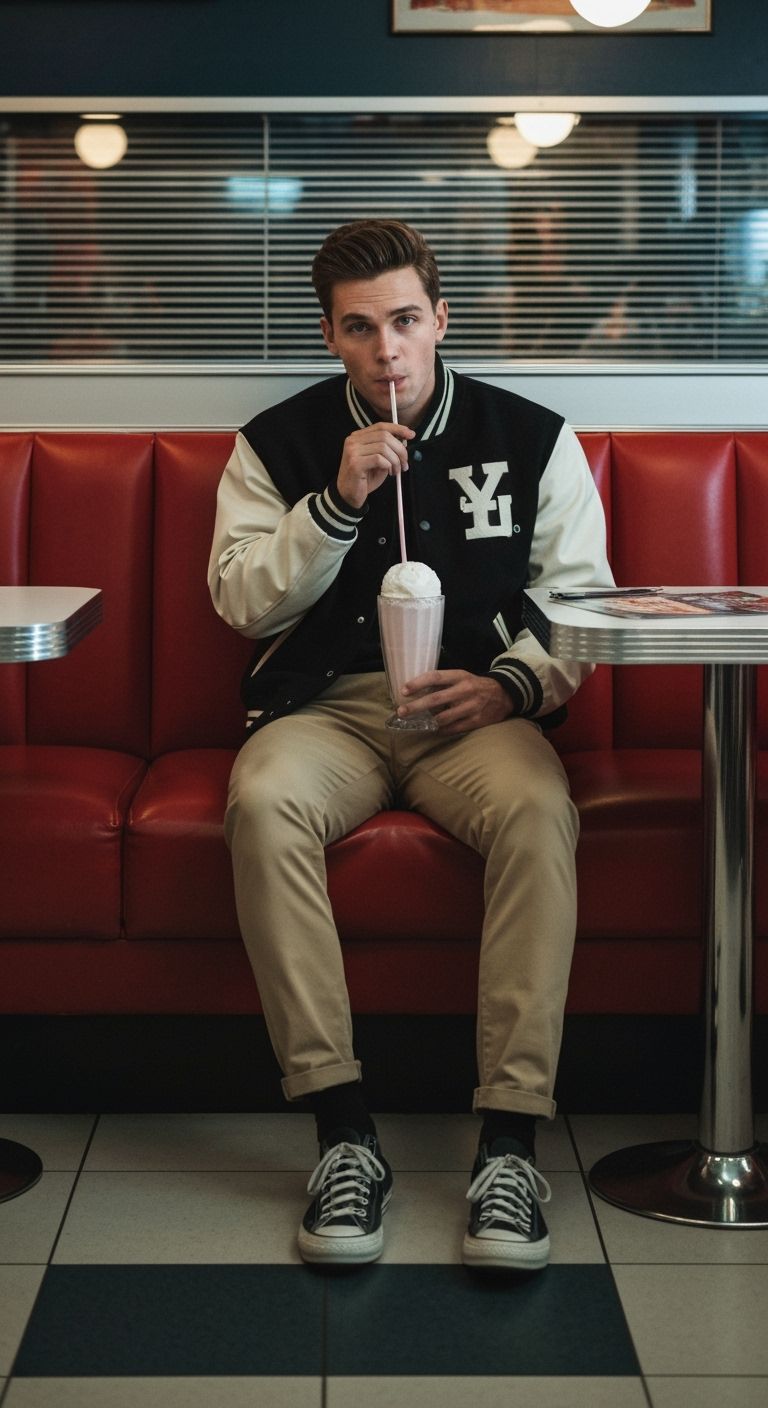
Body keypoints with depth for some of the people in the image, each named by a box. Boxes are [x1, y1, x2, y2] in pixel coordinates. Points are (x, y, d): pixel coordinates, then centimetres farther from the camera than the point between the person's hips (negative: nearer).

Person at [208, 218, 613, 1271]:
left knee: (539, 811, -35)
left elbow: (581, 602, 7)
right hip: (327, 707, 1)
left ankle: (510, 1139, -32)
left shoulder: (532, 438, 8)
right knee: (263, 802, -34)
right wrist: (338, 502, -10)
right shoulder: (278, 443, 10)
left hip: (481, 709, 0)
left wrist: (514, 684, -12)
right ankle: (344, 1131, -31)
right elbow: (240, 599, 3)